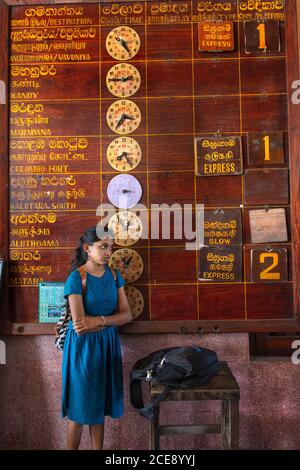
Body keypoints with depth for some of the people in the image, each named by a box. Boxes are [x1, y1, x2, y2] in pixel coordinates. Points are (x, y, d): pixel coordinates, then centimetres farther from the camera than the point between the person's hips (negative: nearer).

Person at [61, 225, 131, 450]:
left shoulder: (114, 275, 1)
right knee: (80, 407, 9)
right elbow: (79, 325, -22)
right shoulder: (76, 278, -16)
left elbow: (127, 315, -3)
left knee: (100, 405, 16)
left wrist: (99, 320, -18)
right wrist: (112, 319, -14)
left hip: (108, 344, 5)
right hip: (84, 347, -5)